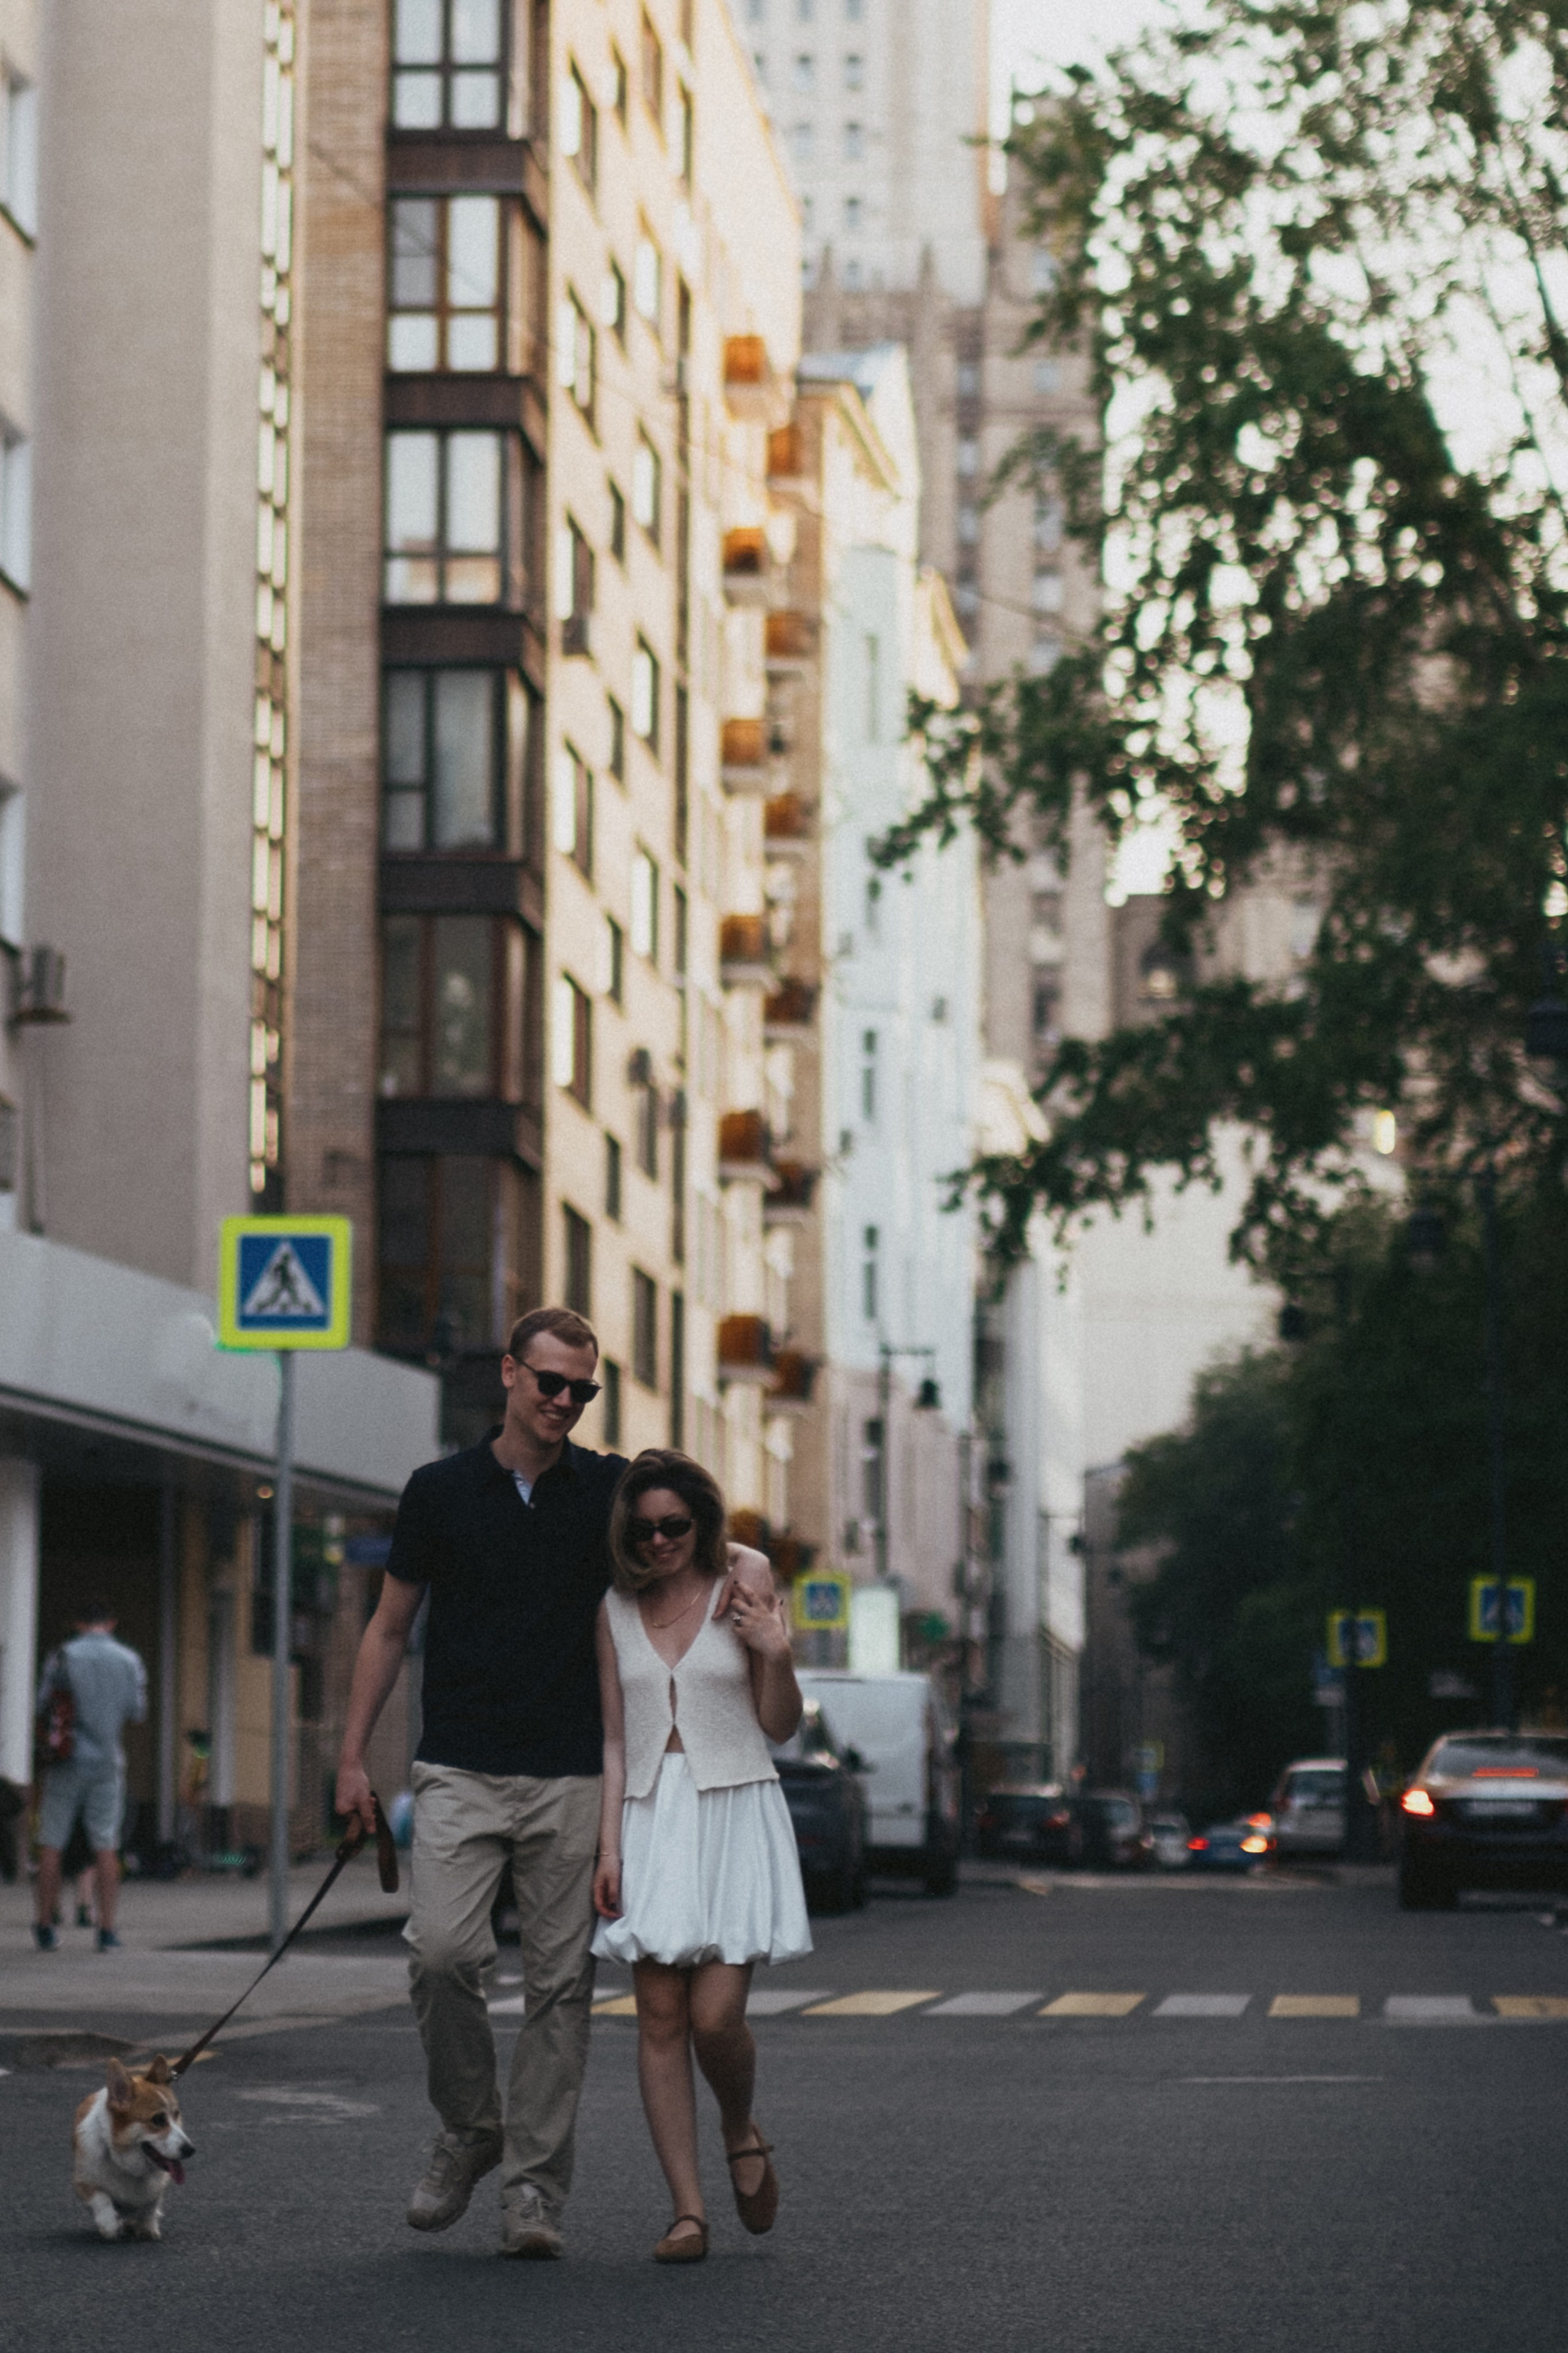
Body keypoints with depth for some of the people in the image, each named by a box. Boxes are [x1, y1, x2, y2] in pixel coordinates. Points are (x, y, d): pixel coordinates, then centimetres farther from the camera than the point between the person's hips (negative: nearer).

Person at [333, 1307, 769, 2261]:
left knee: (562, 1981, -1)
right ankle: (470, 2128, 7)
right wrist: (353, 1757, 6)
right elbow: (390, 1628, 11)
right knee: (443, 1950, -16)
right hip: (461, 1772, -1)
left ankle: (536, 2184, 6)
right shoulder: (441, 1490, 6)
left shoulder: (611, 1488, 5)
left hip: (572, 1777, 1)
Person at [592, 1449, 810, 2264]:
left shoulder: (739, 1595, 1)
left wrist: (777, 1656, -14)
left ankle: (741, 2130, 19)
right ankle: (688, 2208, 0)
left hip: (736, 1814, -3)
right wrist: (609, 1850, 1)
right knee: (660, 2018, -4)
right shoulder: (616, 1613, 8)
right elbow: (614, 1738, 9)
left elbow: (780, 1727, 5)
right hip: (650, 1821, 3)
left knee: (716, 2014, -12)